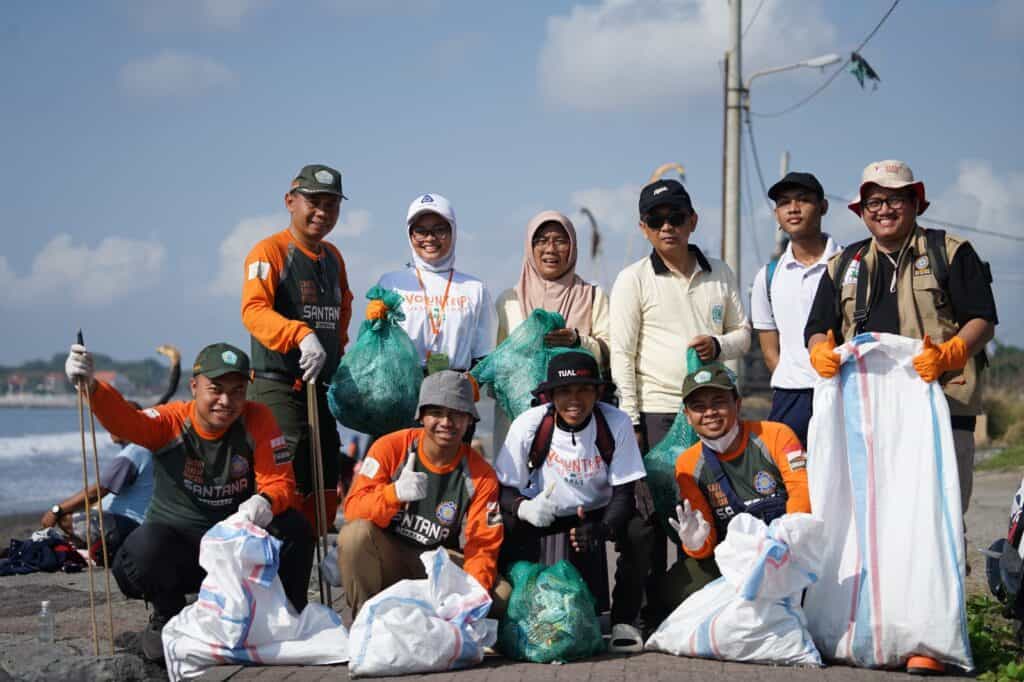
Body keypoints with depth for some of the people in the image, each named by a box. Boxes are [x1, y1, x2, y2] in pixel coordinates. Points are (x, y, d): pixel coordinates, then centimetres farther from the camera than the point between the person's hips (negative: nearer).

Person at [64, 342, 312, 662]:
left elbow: (281, 482, -10)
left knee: (294, 528, -25)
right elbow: (126, 422, -29)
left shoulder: (258, 419, -6)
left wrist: (265, 502, -35)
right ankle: (166, 619, 1)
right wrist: (90, 386, -49)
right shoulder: (171, 422, -9)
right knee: (144, 547, -34)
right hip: (178, 544, -1)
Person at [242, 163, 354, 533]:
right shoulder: (270, 251, -8)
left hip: (324, 389, 8)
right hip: (278, 388, -8)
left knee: (325, 493, 11)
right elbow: (253, 310, -23)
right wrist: (301, 335, -37)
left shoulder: (333, 257, 16)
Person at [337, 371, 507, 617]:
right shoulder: (390, 448, -11)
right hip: (385, 558, -2)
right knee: (357, 532, -33)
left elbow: (482, 546, -9)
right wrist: (395, 493, -39)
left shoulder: (481, 475, -6)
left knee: (501, 594, -21)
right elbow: (353, 508, -18)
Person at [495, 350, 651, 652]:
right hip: (542, 511, 0)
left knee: (640, 532, -28)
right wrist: (523, 507, -43)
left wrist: (603, 528, -39)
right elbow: (505, 489, -18)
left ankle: (623, 620, -8)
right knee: (506, 528, -31)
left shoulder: (616, 423, -21)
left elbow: (623, 492, -18)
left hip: (599, 511, 0)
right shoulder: (528, 426, -22)